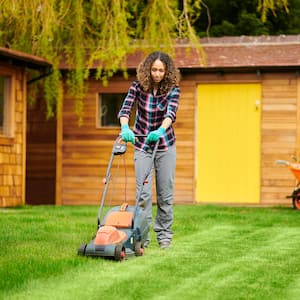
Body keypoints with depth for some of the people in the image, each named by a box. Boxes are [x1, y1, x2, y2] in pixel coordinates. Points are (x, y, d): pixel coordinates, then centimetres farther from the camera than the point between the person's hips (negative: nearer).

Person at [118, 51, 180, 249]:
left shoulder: (173, 89, -11)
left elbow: (171, 113, -27)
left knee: (166, 193, 3)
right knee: (143, 192, -6)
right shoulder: (139, 86, -9)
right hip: (142, 146, 0)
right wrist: (125, 127, -40)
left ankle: (164, 235, 15)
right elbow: (125, 108, -19)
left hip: (165, 146, 0)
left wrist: (160, 130, -47)